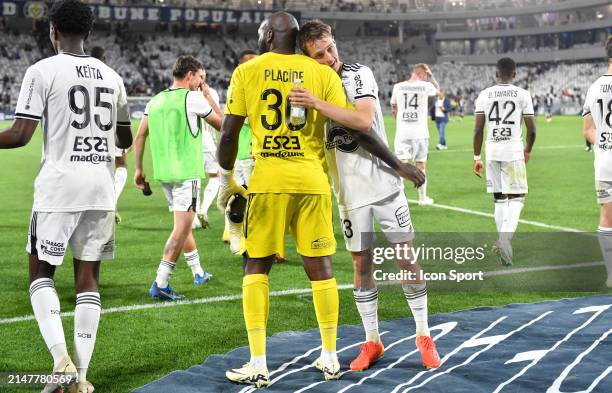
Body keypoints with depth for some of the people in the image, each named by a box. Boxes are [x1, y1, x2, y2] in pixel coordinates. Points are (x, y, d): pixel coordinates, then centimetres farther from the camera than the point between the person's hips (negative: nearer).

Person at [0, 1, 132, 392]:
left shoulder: (43, 71, -5)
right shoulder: (111, 76, 11)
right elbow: (125, 139, 21)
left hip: (59, 185, -4)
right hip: (101, 187, 4)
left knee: (41, 272, 9)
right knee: (88, 278, 8)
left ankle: (62, 361, -8)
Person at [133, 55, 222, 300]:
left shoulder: (155, 101, 11)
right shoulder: (193, 98, -7)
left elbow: (139, 136, 11)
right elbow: (221, 123, 4)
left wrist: (138, 169, 17)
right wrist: (208, 96, 15)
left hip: (163, 172, 7)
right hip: (187, 172, -7)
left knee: (183, 224, 20)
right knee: (182, 228, -7)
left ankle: (198, 272, 34)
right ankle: (160, 284, -14)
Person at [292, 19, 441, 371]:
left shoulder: (359, 74, -10)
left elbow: (364, 119, -27)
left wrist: (318, 104, -33)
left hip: (383, 181, -3)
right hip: (349, 191, 3)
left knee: (407, 258, 1)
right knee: (362, 265, 7)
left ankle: (424, 336, 13)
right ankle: (372, 342, 18)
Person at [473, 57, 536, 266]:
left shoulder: (484, 95, 4)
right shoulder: (522, 95, -1)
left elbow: (478, 129, 1)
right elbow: (531, 129, -1)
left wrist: (477, 157, 9)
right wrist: (528, 150, 17)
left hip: (492, 152, 3)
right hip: (513, 151, -3)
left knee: (499, 197, 14)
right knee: (516, 197, 2)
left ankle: (503, 240, 15)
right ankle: (505, 236, -18)